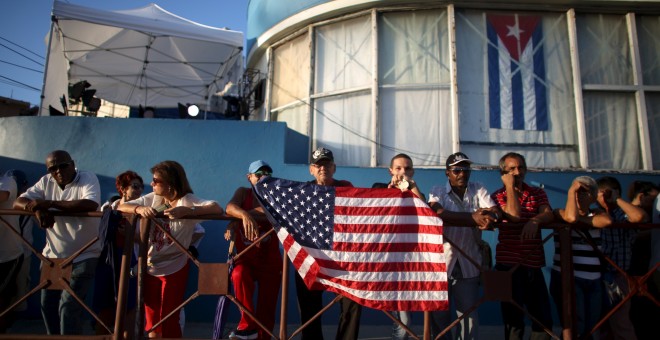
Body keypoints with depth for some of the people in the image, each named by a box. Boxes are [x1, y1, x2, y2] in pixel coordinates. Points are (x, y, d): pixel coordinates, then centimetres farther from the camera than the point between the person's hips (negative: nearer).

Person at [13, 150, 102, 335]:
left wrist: (49, 203, -31)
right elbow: (18, 202, -4)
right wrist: (38, 208, -26)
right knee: (48, 305, 16)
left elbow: (91, 205, -32)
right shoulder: (46, 182, 1)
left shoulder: (88, 178, -14)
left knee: (68, 306, -10)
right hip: (52, 256, 6)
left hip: (83, 257, -6)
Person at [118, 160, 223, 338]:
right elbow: (121, 207, -3)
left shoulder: (188, 200, -16)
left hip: (174, 269, -5)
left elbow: (216, 208, -30)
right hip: (149, 268, 5)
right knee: (151, 323, 17)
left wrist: (186, 211, -44)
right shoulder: (152, 198, 1)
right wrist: (139, 209, -25)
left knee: (168, 323, 4)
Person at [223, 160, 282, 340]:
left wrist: (236, 222, -31)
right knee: (239, 275, -33)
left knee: (267, 309, -1)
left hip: (270, 260, 0)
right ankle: (248, 325, -18)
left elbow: (267, 212, -23)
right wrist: (244, 215, -42)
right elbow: (230, 207, -19)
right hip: (246, 257, 0)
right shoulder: (243, 192, 4)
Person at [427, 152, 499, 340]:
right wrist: (473, 217, -28)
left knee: (469, 312, 10)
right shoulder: (437, 191, -2)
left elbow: (496, 212, -8)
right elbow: (439, 214, -22)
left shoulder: (478, 189, 5)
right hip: (442, 260, -2)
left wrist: (488, 216, -32)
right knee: (440, 310, 8)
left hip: (468, 263, 2)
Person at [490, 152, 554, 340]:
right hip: (509, 264, -4)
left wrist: (535, 220, -28)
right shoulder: (498, 196, -1)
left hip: (534, 264, 4)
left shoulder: (538, 193, 11)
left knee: (544, 319, 9)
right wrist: (510, 186, -10)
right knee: (514, 320, 4)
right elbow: (514, 215, -18)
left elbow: (549, 214, -7)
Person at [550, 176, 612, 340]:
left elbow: (606, 221, -15)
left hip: (593, 280, 5)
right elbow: (571, 217, -25)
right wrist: (571, 190, -13)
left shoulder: (597, 214, 9)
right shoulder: (560, 213, -1)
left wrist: (580, 219, -12)